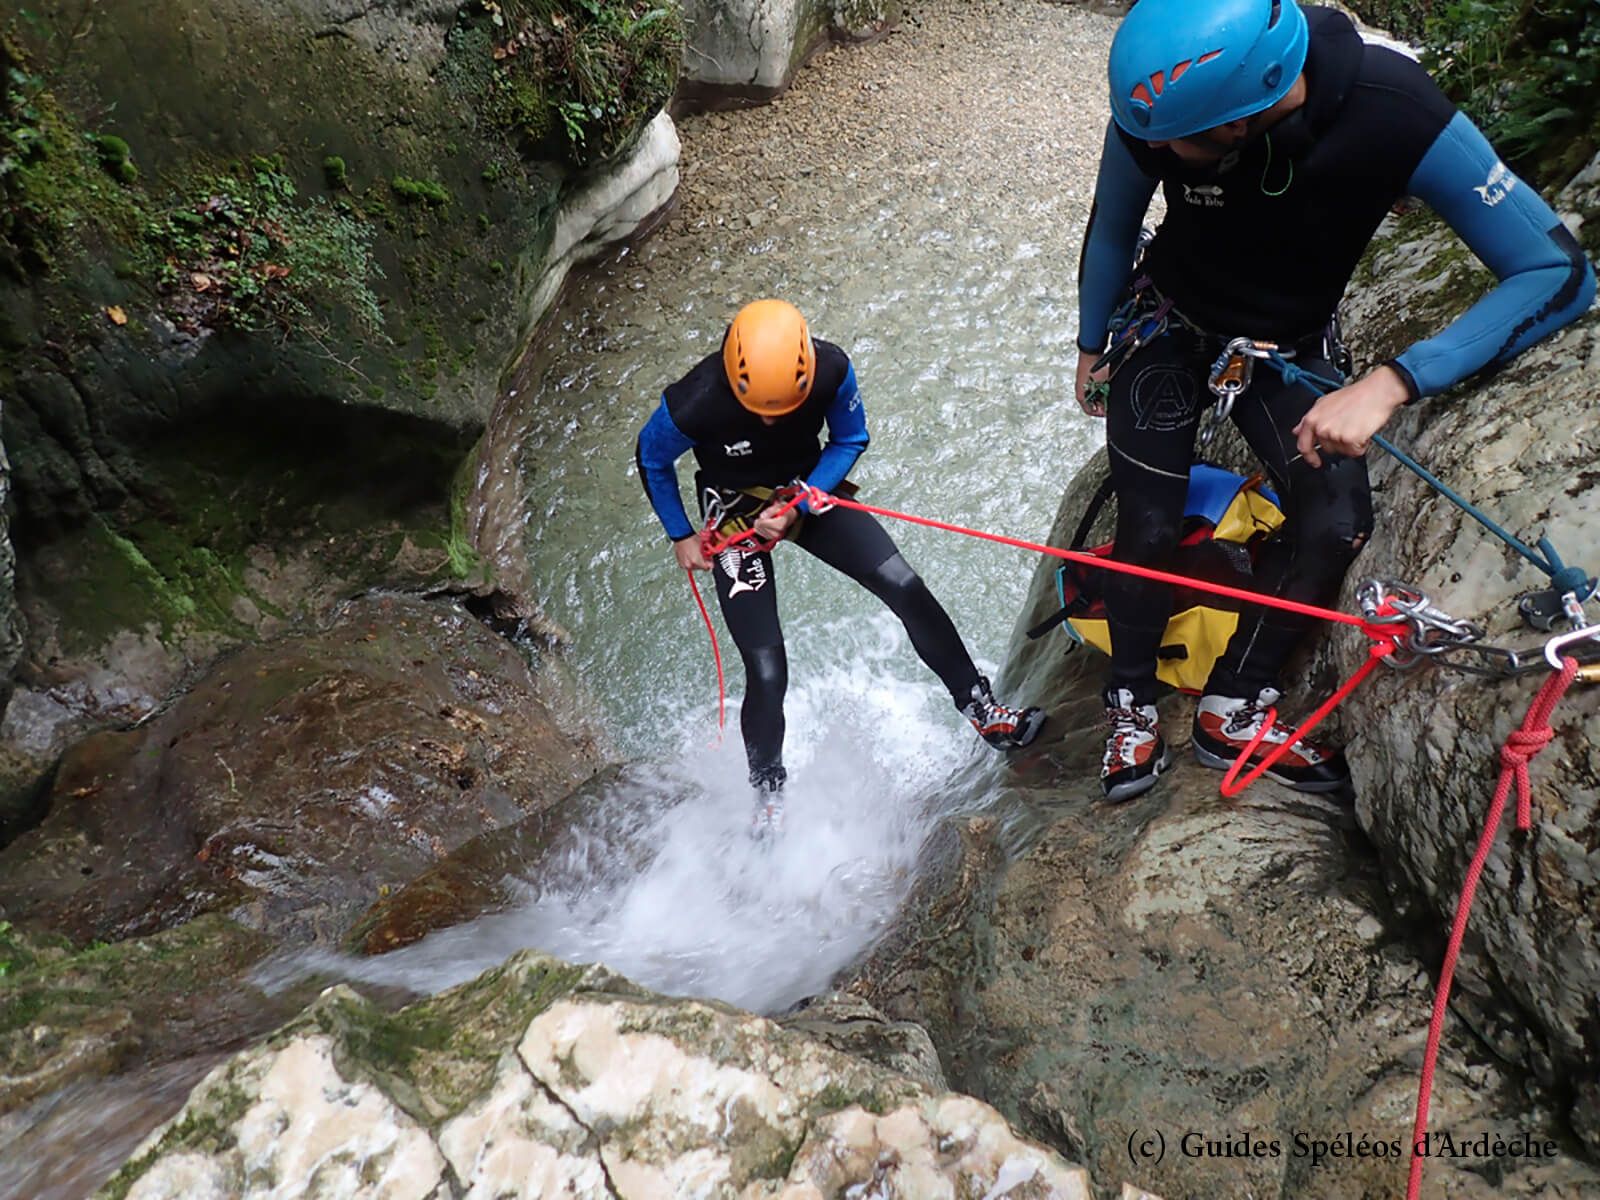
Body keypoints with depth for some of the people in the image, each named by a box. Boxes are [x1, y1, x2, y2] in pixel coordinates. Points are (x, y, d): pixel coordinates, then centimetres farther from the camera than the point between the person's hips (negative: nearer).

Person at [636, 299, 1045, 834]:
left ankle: (982, 710, 8)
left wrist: (799, 507, -17)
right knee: (767, 673, -9)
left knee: (906, 589, -13)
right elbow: (652, 460, -8)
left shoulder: (832, 370, -24)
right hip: (735, 514, -3)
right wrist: (681, 537, -3)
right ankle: (767, 794, 19)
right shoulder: (694, 403, -30)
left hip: (810, 489, 3)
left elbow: (850, 440, -5)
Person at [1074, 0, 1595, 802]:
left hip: (1290, 346, 0)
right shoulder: (1155, 113, -27)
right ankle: (1132, 707, 11)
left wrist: (1390, 384, -41)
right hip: (1168, 327, 0)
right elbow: (1111, 233, -6)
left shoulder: (1397, 113, -31)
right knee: (1149, 530, -13)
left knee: (1335, 521, -19)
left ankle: (1231, 710, 0)